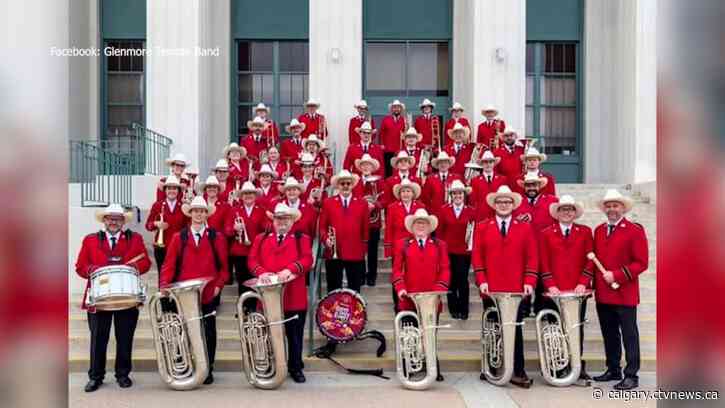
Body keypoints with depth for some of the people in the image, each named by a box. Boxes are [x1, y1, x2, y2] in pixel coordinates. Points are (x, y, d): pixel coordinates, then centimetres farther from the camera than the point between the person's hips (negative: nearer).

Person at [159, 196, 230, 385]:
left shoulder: (217, 237, 5)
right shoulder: (179, 237, 7)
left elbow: (224, 266, 6)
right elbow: (169, 265, 2)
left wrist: (218, 285, -5)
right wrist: (164, 284, -13)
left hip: (209, 294, 0)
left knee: (208, 332, 6)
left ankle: (208, 370, 17)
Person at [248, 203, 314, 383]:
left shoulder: (302, 239, 6)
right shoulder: (261, 239, 13)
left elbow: (307, 260, -8)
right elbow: (252, 260, 3)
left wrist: (290, 269, -24)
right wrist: (261, 272, -17)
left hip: (294, 297, -1)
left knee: (295, 335, 7)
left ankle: (296, 368, 21)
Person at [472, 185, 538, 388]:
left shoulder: (525, 228, 7)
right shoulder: (482, 227, 7)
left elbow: (532, 258, 4)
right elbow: (477, 256, 3)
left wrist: (529, 282, -6)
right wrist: (481, 280, -7)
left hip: (517, 290, 0)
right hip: (491, 290, 0)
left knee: (515, 330, 1)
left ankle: (518, 372, 8)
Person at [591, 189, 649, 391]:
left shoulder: (635, 230, -6)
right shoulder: (598, 230, 13)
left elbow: (641, 263, -10)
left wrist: (616, 276, -16)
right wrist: (594, 283, 5)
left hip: (625, 293, -6)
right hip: (602, 294, 6)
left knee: (629, 335, 1)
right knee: (609, 334, 14)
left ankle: (631, 376, 8)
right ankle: (613, 370, 26)